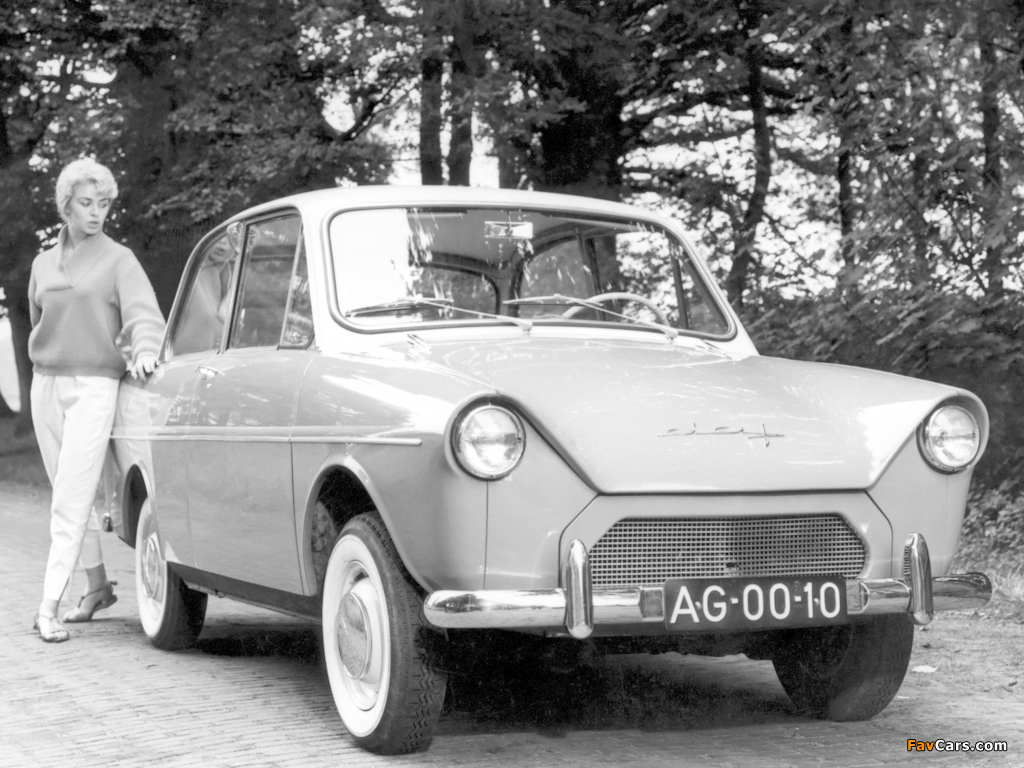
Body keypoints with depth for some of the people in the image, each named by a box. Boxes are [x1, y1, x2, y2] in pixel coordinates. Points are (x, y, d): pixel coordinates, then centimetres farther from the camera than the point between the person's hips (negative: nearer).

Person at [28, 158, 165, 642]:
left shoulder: (118, 260, 1)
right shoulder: (43, 264, 14)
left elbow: (144, 314, -11)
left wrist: (144, 350, -30)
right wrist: (53, 358, 12)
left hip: (94, 387, -5)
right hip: (46, 385, 5)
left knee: (71, 502, -12)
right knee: (71, 497, 10)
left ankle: (49, 607, -15)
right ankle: (98, 586, 25)